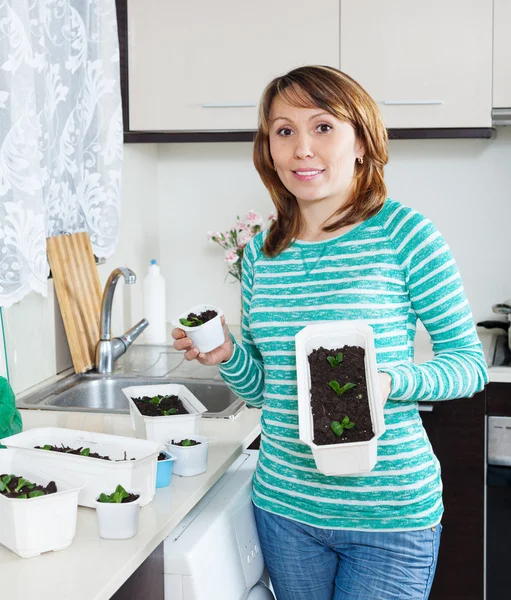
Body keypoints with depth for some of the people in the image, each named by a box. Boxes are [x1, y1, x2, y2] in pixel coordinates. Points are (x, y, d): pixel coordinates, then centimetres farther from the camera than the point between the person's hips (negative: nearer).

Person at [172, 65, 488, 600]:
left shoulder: (402, 233, -10)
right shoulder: (261, 253, 4)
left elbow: (470, 363, -7)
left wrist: (389, 381, -24)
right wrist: (227, 355, -8)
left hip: (388, 515, -4)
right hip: (284, 504, 5)